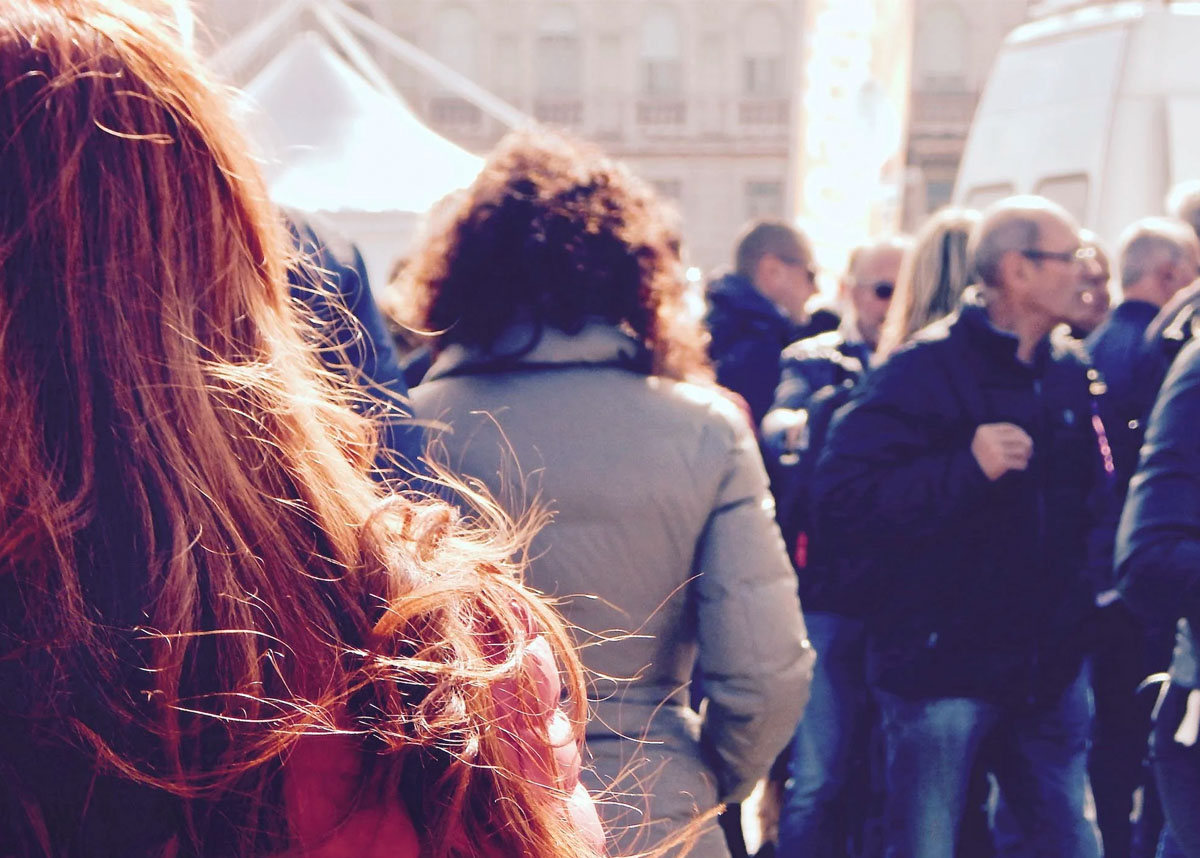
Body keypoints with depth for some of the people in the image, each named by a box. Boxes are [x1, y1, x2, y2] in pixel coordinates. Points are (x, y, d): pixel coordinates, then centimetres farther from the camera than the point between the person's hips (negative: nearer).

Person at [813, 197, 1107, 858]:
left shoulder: (1070, 375, 8)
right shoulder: (924, 371, -12)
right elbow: (842, 506, -21)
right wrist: (964, 466, -27)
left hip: (1050, 671, 6)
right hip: (942, 671, -6)